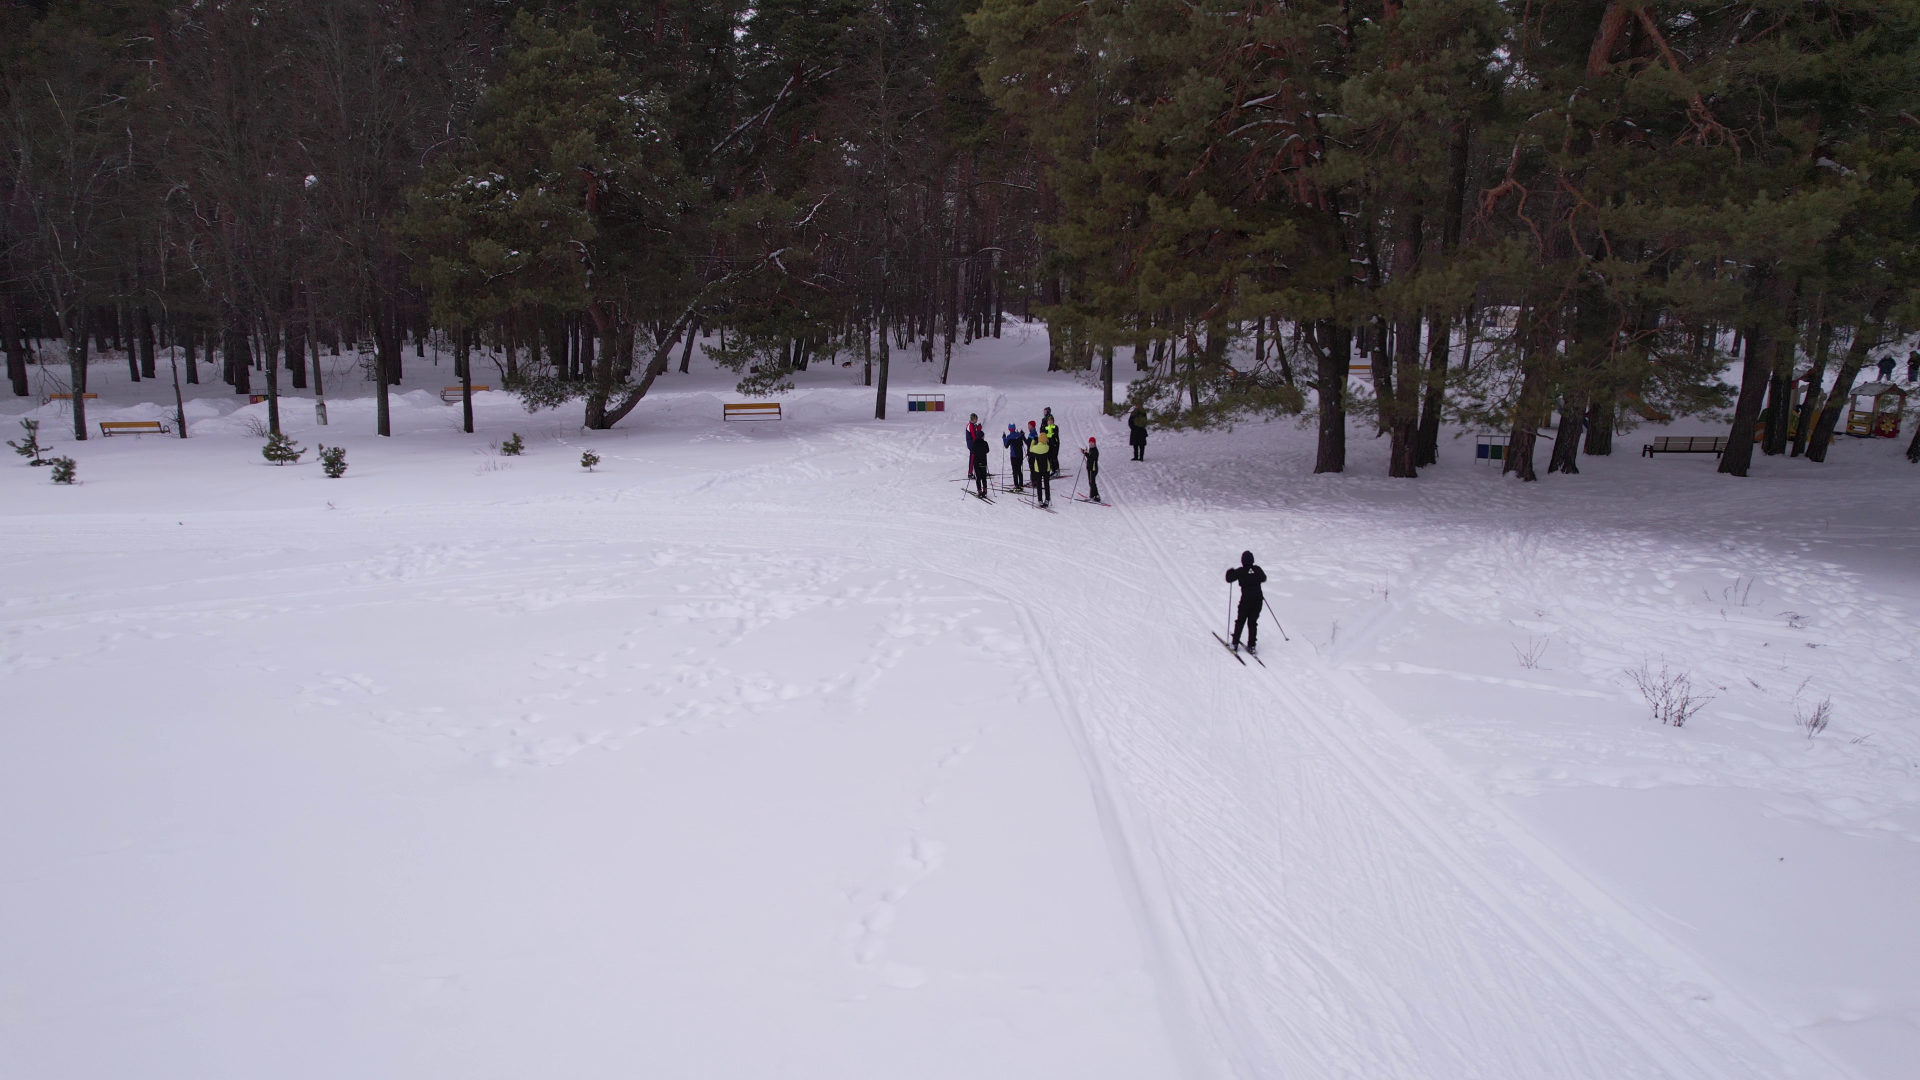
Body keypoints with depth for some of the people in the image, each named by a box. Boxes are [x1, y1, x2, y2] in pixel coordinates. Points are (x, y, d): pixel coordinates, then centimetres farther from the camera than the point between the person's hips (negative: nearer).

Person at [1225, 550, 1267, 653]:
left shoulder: (1240, 571, -8)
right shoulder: (1257, 569, 3)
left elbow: (1229, 579, -1)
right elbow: (1264, 578, 22)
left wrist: (1230, 571, 17)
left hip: (1246, 599, -3)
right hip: (1258, 599, 3)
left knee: (1240, 621, 13)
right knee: (1253, 623, 12)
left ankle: (1235, 644, 15)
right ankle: (1251, 646, 8)